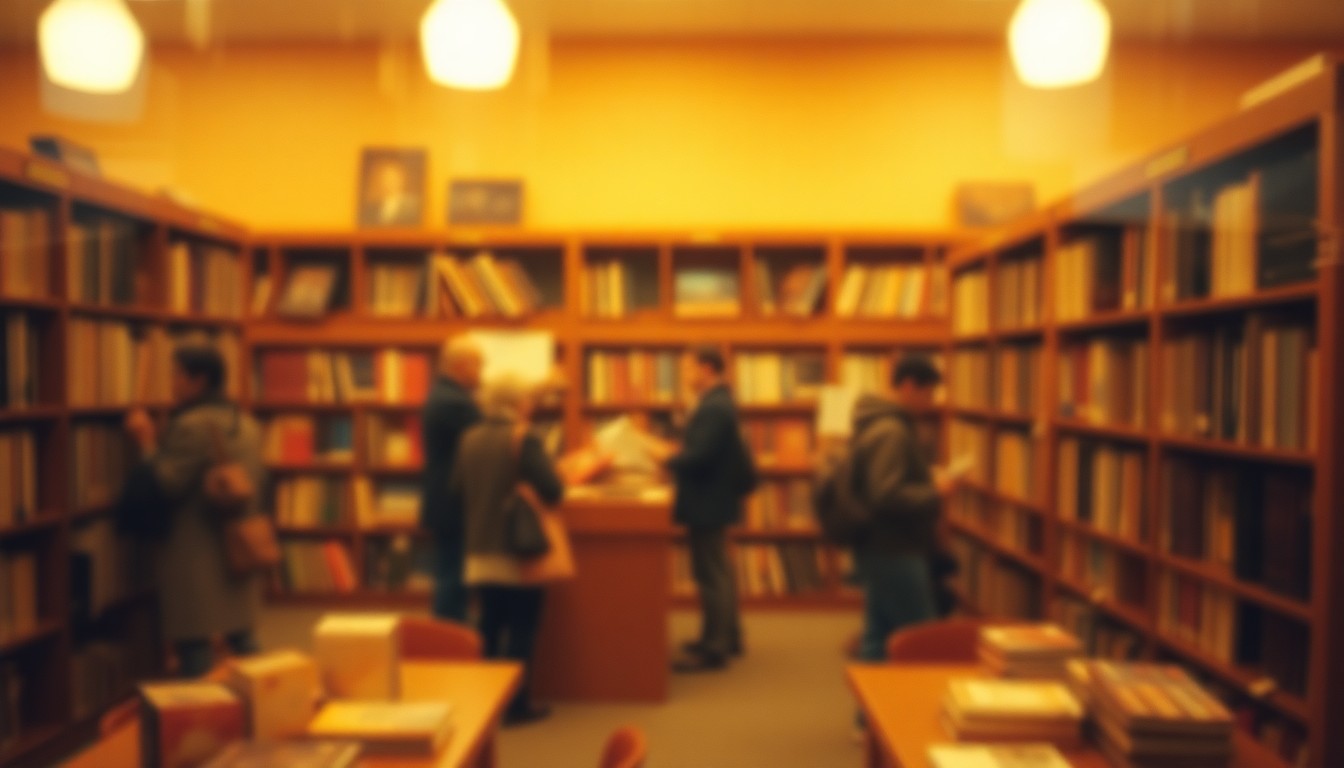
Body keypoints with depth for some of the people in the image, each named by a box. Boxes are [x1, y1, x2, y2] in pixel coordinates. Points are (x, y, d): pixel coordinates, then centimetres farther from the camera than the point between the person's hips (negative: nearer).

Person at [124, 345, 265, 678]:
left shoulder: (189, 425, -16)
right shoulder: (246, 424, 10)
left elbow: (167, 484, -19)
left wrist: (147, 441, -10)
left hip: (194, 554, -8)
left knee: (195, 646, 0)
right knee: (242, 638, 17)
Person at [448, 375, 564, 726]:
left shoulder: (470, 439, 3)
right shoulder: (524, 440, -15)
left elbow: (456, 489, 8)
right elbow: (553, 490, -20)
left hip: (480, 553, 6)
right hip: (518, 553, -6)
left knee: (490, 626, 16)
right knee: (522, 628, 4)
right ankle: (517, 703, 8)